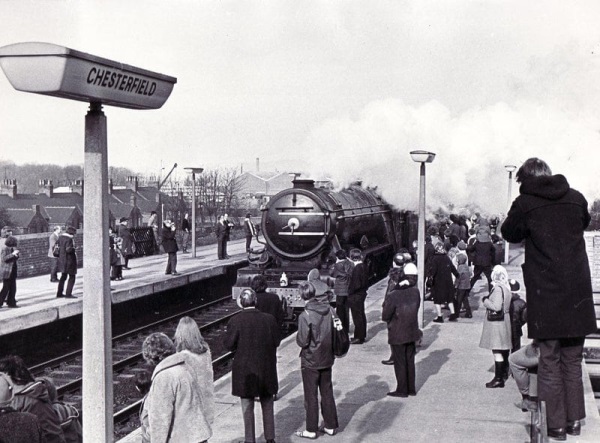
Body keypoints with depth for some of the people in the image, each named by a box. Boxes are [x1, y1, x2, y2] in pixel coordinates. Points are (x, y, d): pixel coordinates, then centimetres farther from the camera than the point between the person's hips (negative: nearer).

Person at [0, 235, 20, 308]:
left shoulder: (12, 248, 12)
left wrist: (17, 255, -1)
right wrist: (13, 254, -23)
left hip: (13, 271, 8)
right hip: (7, 272, -8)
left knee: (13, 288, 7)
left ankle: (11, 303, 12)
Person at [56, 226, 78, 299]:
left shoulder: (61, 237, 7)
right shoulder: (69, 239, -19)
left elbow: (59, 248, 13)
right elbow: (68, 249, -26)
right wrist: (73, 248, -9)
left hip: (62, 259, 9)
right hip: (69, 260, -9)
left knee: (63, 276, 19)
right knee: (72, 277, 0)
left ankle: (59, 293, 23)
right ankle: (68, 294, -4)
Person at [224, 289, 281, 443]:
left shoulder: (236, 321, -15)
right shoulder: (269, 319, -8)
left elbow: (229, 344, -13)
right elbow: (277, 341, -1)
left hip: (245, 370, -2)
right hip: (266, 369, 3)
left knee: (247, 407, 11)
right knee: (267, 405, 18)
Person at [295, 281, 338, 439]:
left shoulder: (305, 315, -22)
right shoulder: (329, 309, -5)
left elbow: (302, 341, -18)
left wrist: (298, 337, 1)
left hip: (310, 361, -5)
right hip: (327, 358, 5)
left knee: (311, 396, 7)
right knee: (327, 392, 17)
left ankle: (311, 430, 15)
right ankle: (331, 426, 25)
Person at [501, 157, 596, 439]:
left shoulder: (525, 203, -7)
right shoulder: (576, 198, 3)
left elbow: (510, 233, 8)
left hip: (545, 294, -3)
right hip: (577, 293, 3)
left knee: (549, 361, 5)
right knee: (573, 361, 14)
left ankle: (555, 425, 8)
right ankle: (574, 421, 19)